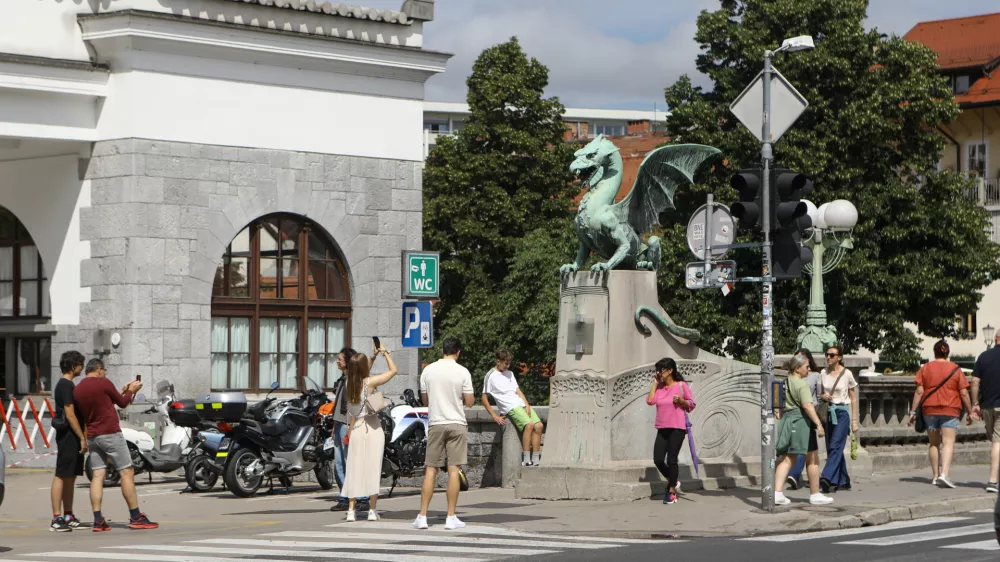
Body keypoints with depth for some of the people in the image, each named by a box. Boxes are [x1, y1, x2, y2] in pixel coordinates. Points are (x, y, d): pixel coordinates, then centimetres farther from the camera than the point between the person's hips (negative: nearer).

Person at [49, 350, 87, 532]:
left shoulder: (65, 384, 18)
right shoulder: (66, 385, -14)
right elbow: (70, 415, -19)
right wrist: (82, 438, -17)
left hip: (72, 438, 10)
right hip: (68, 437, -10)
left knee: (71, 477, 11)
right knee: (61, 476, -9)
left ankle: (68, 517, 15)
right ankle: (57, 519, -10)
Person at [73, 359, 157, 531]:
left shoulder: (77, 389, 12)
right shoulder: (103, 383, -8)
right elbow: (122, 403, 2)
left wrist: (122, 391, 28)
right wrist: (131, 390, 20)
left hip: (92, 437, 7)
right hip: (110, 433, -7)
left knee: (97, 476, 3)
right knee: (127, 472, -2)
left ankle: (98, 520, -4)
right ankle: (136, 517, -2)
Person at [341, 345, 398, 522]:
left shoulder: (350, 384, 4)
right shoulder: (370, 382, -10)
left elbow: (362, 374, 27)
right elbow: (393, 370, -2)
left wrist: (374, 357, 28)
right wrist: (385, 353, 11)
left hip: (356, 428, 4)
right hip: (372, 428, -4)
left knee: (355, 469, 5)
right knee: (373, 468, 0)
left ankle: (351, 510, 1)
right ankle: (372, 510, -1)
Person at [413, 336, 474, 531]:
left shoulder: (428, 370, 1)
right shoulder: (462, 372, -6)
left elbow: (424, 400, 10)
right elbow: (469, 402, -4)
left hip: (435, 423, 2)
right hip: (457, 424, -2)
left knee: (430, 469, 5)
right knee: (453, 469, 0)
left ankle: (422, 516, 2)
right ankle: (451, 517, 0)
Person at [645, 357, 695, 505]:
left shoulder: (681, 385, -2)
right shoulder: (659, 387, 10)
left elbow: (692, 404, 2)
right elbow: (650, 401, -5)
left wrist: (681, 401, -17)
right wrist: (655, 383, 1)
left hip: (677, 428, -5)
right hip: (662, 428, 5)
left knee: (671, 459, -4)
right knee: (658, 459, -3)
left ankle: (672, 491, 9)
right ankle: (671, 481, 24)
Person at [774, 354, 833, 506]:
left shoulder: (786, 383, 13)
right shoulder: (801, 384, -13)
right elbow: (807, 406, -23)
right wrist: (818, 424, -25)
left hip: (786, 419, 8)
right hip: (801, 420, -8)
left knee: (787, 459, 5)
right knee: (812, 459, 5)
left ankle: (777, 492, -9)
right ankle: (815, 495, 11)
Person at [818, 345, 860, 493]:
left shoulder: (847, 374, -4)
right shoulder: (823, 374, 8)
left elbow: (853, 398, 0)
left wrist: (854, 420, -2)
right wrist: (823, 396, -7)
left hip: (842, 412, -5)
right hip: (828, 413, 5)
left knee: (835, 446, -16)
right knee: (832, 448, 6)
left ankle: (827, 478, -25)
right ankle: (843, 481, 14)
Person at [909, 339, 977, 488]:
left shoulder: (925, 368, 4)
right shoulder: (956, 369, 0)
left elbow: (919, 391, -2)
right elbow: (964, 393, -1)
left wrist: (913, 411, 2)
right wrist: (970, 412, 8)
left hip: (930, 410, 2)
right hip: (950, 409, -2)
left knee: (933, 443, 14)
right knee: (948, 443, -8)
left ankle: (935, 476, 17)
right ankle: (944, 474, -25)